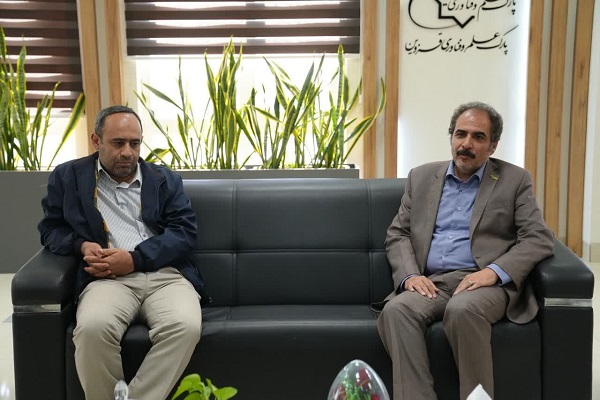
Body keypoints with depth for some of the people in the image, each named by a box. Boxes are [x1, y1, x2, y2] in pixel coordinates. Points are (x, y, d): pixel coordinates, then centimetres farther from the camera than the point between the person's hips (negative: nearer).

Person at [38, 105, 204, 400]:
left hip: (165, 274, 1)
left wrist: (135, 258, -10)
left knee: (186, 326, -32)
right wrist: (81, 246, -6)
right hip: (108, 277, 0)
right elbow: (50, 228, 17)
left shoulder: (165, 179, 17)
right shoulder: (68, 177, 17)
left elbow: (186, 231, 6)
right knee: (92, 327, -35)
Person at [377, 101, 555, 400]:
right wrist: (410, 275, -7)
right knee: (395, 309, -29)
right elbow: (397, 234, 14)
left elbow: (540, 239, 0)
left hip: (487, 283, -2)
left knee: (462, 309, -36)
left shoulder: (515, 180, 9)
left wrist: (494, 271, -17)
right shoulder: (421, 177, 17)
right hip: (430, 283, 3)